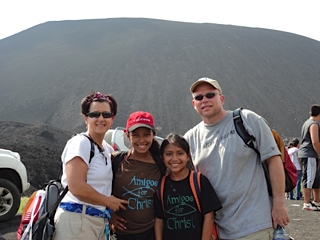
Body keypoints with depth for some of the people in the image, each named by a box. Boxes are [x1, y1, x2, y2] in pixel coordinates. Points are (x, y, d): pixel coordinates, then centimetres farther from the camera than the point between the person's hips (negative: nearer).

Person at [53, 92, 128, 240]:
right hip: (76, 220, -8)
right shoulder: (80, 143, -11)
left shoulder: (108, 149, 13)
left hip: (99, 222, 8)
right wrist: (109, 201, -9)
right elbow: (76, 187, -20)